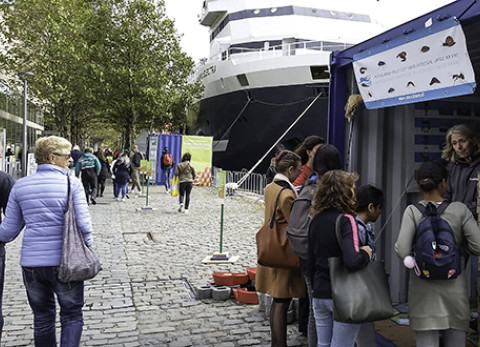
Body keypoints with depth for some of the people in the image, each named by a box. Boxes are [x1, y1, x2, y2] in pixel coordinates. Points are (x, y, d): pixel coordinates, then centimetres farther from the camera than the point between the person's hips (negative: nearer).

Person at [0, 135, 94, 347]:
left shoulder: (20, 186, 4)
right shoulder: (72, 184, -7)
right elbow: (83, 223, -14)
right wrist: (88, 247, 1)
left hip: (31, 263, 4)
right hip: (64, 263, -3)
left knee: (42, 318, 19)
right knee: (72, 315, 13)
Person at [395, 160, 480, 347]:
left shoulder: (413, 211, -6)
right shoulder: (460, 210, -2)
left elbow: (402, 251, -15)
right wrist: (459, 240, 12)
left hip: (423, 288, -1)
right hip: (454, 288, 1)